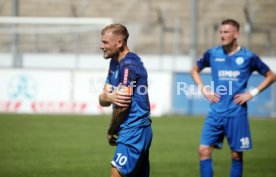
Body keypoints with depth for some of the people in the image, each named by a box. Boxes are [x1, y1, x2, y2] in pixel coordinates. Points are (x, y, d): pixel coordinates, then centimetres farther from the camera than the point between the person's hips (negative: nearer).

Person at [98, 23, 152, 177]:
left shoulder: (129, 65, -16)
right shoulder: (115, 63, 15)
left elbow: (122, 106, -16)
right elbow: (102, 99, 9)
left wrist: (111, 131, 0)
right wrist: (109, 97, -16)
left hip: (133, 133, -10)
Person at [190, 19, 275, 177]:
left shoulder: (248, 57, -3)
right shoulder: (212, 54, 3)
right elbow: (195, 70, 21)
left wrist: (253, 93, -5)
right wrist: (203, 89, 5)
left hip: (236, 113, -2)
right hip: (216, 112, 2)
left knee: (236, 155, 4)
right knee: (204, 150, -8)